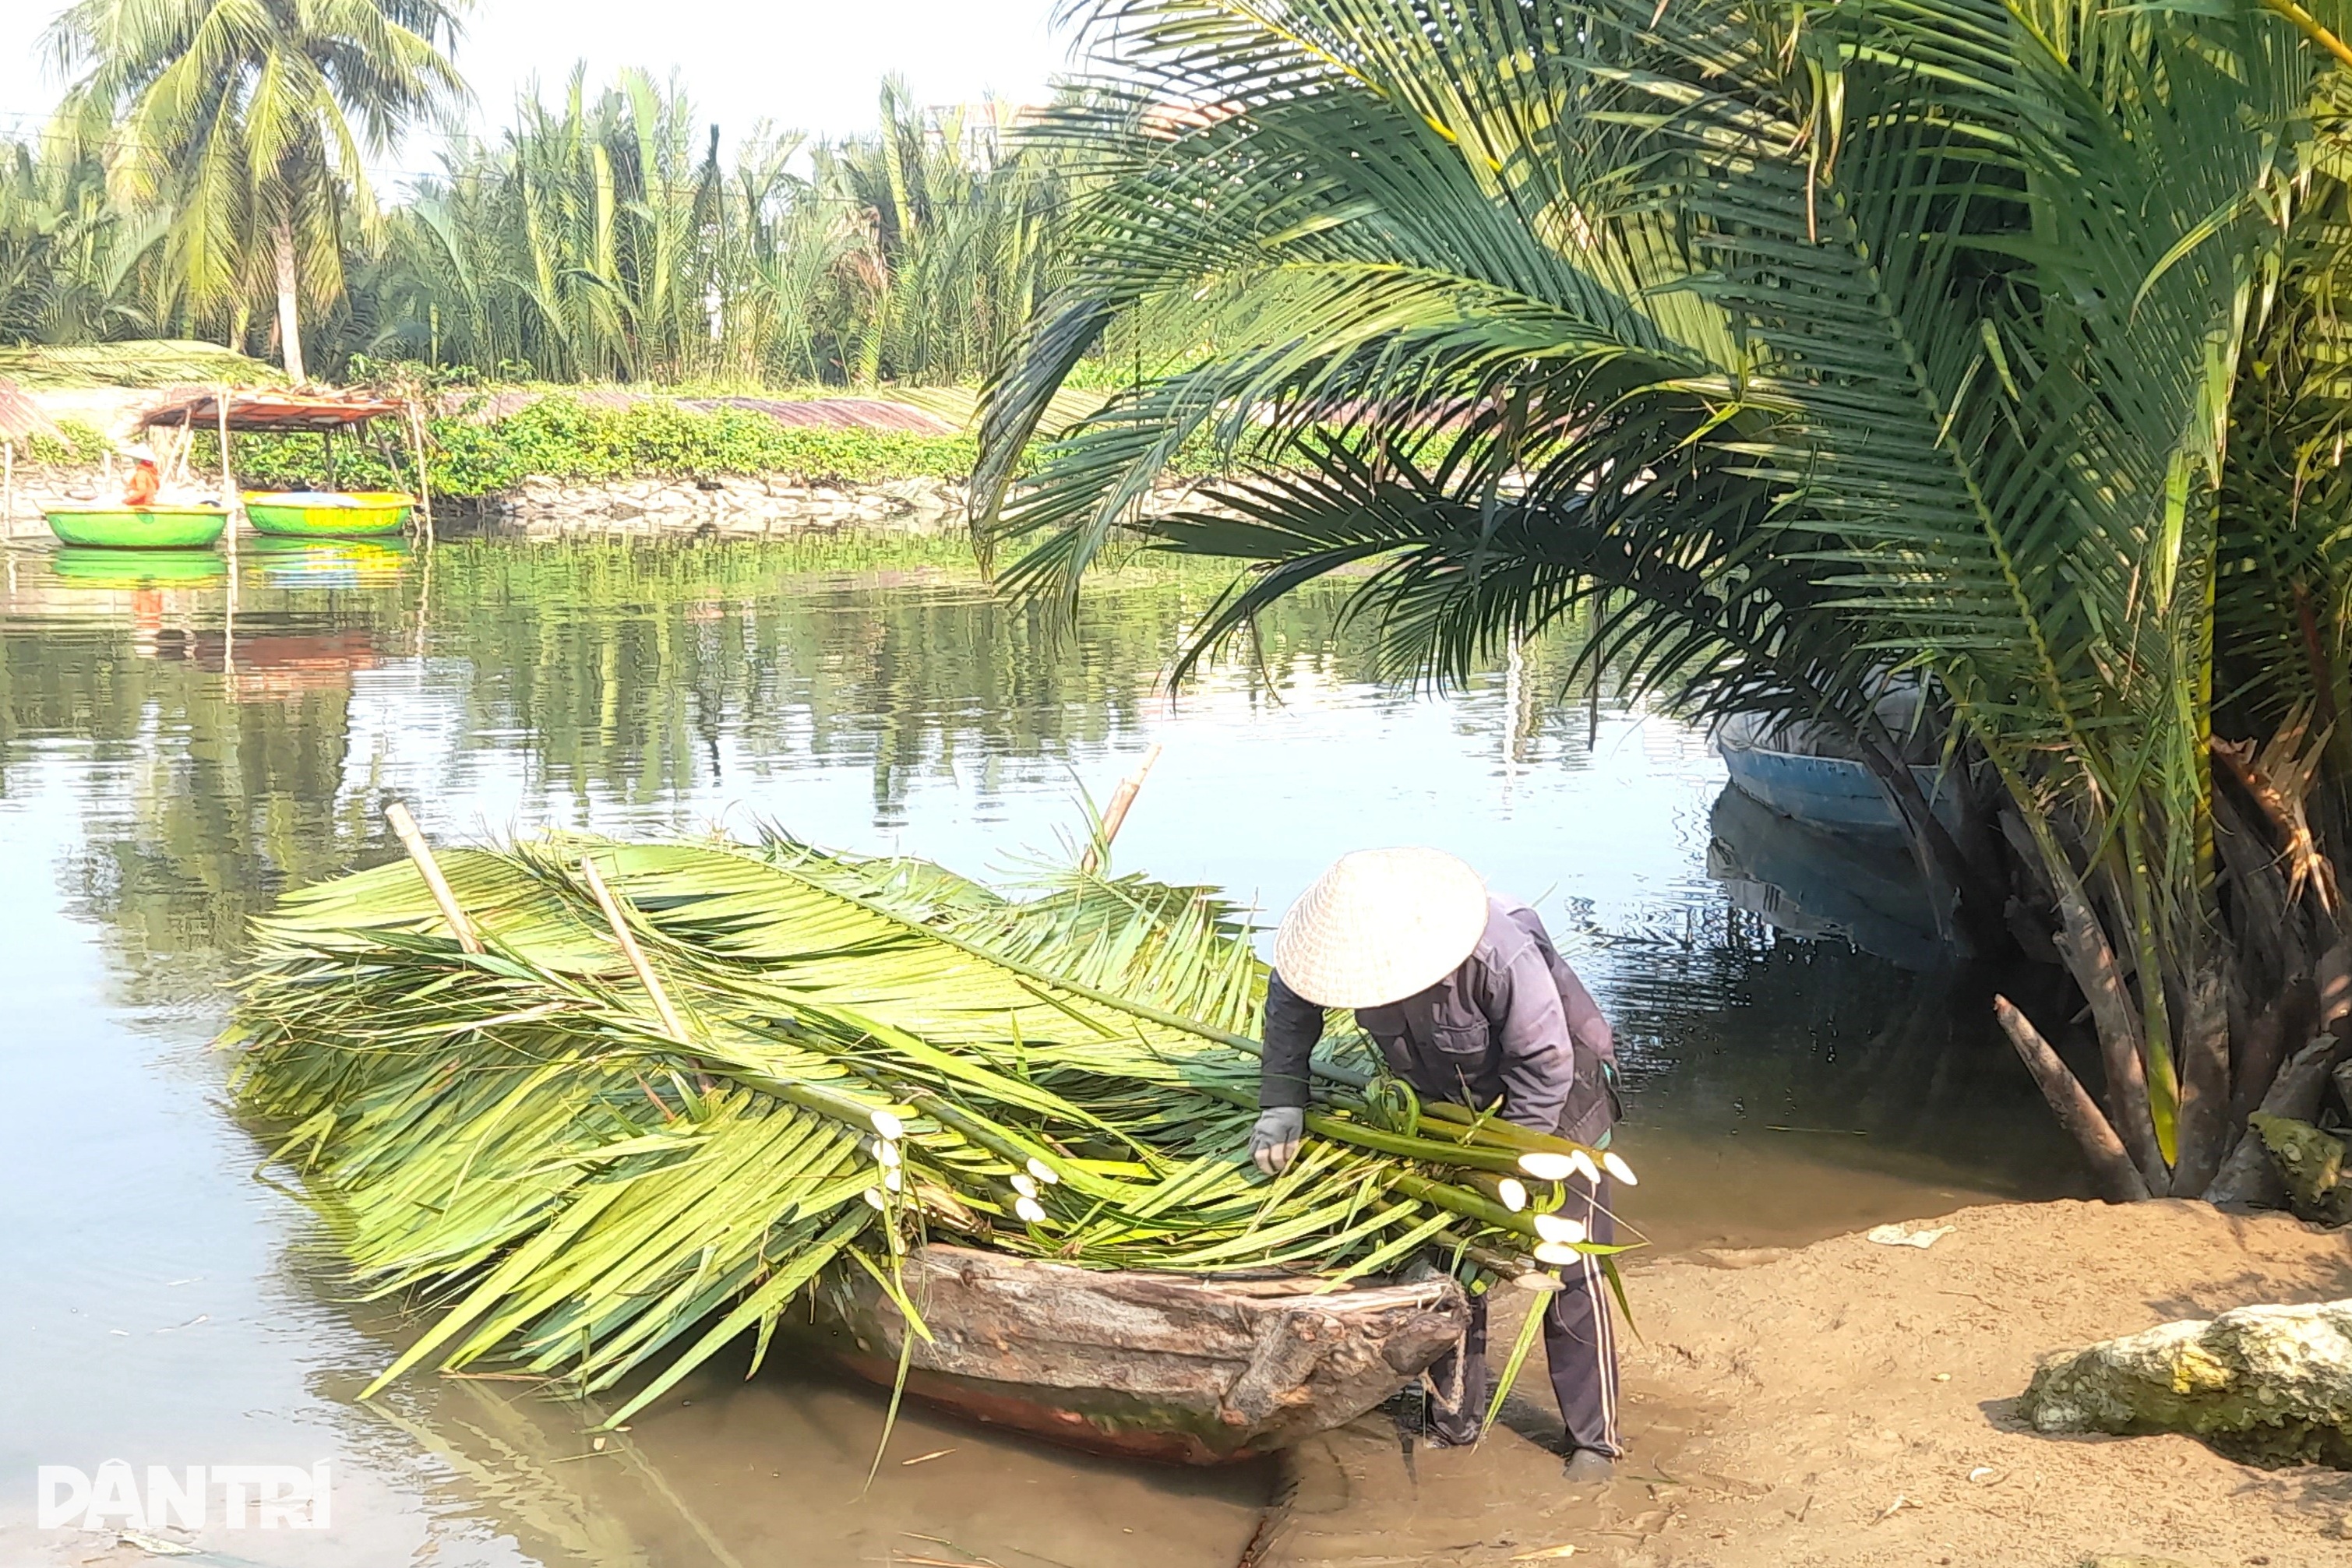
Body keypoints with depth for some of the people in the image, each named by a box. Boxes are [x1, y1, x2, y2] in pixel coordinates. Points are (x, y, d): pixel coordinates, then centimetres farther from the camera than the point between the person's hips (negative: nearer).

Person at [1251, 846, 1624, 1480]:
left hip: (1553, 1101, -5)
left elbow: (1545, 1066, -30)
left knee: (1570, 1269, -1)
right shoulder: (1362, 945, -24)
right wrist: (1281, 1102, -11)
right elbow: (1289, 1000, -3)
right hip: (1450, 1106, 5)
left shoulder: (1500, 956, -41)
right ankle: (1453, 1421, 26)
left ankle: (1594, 1436, 14)